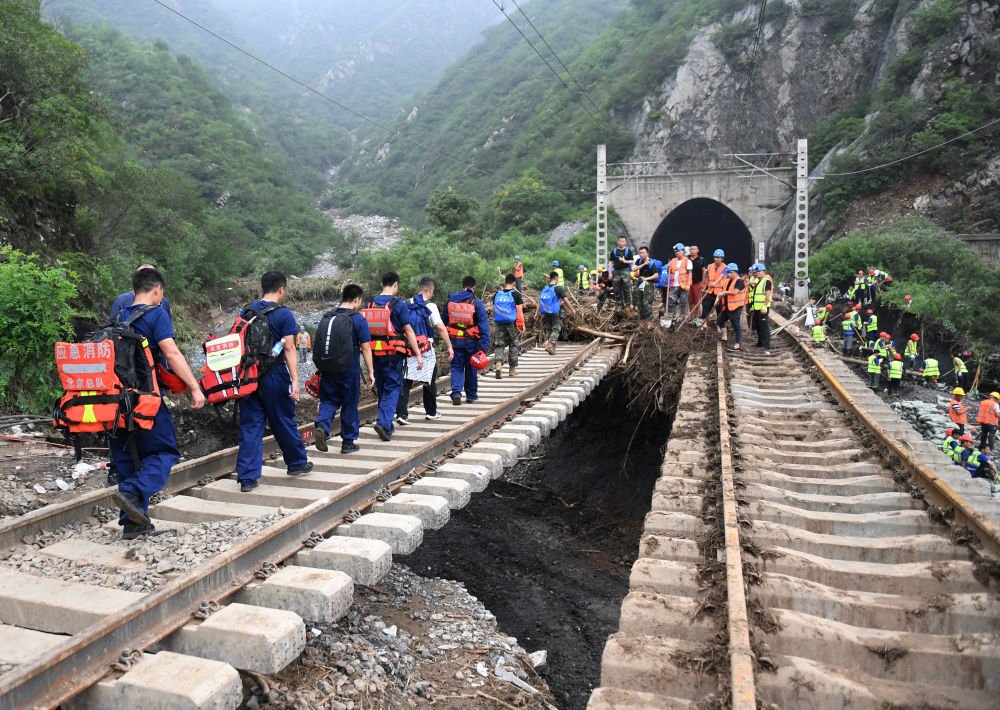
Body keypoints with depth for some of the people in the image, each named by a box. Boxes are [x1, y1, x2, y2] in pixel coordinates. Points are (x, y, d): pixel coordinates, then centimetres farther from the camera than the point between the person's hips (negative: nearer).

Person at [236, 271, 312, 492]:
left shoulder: (246, 311, 7)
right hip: (274, 376, -4)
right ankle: (297, 463, 28)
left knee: (250, 426, 6)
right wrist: (295, 380, -14)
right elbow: (289, 349, -13)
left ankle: (247, 477, 4)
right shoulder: (283, 314, -9)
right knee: (284, 422, 11)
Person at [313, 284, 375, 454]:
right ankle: (348, 442, 17)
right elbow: (365, 348, -9)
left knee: (329, 400, 13)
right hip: (350, 370, -3)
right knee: (350, 404, 9)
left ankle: (321, 425, -14)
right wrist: (371, 372, -4)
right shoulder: (358, 319, -8)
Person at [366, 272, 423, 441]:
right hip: (393, 352, -5)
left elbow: (366, 329, 13)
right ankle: (383, 422, -16)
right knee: (393, 388, 0)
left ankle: (388, 424, 25)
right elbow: (408, 330, -10)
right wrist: (418, 354, -8)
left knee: (381, 388, 16)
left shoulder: (371, 304, 8)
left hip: (375, 352, 5)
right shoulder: (399, 304, -8)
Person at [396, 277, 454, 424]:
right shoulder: (430, 306, -8)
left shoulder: (406, 305, 5)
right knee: (430, 381, 14)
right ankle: (431, 412, 26)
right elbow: (441, 328, -14)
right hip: (425, 349, -3)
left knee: (405, 382, 4)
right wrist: (449, 347, -10)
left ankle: (401, 413, -7)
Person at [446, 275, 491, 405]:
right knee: (471, 368, 13)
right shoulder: (476, 302, -7)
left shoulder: (451, 300, 3)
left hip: (455, 340, 2)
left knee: (456, 367, 9)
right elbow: (484, 325, -10)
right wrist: (485, 345, -10)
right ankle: (471, 395, 24)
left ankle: (456, 393, -8)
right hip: (471, 340, -1)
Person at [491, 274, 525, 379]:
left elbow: (494, 310, 11)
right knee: (514, 346, 9)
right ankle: (512, 369, 16)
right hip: (512, 323, -3)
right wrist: (523, 325, -1)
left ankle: (498, 363, -19)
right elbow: (519, 311, -8)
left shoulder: (496, 295, 5)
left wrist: (494, 323, 23)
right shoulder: (516, 295, -7)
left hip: (499, 323, 3)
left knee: (498, 345, 5)